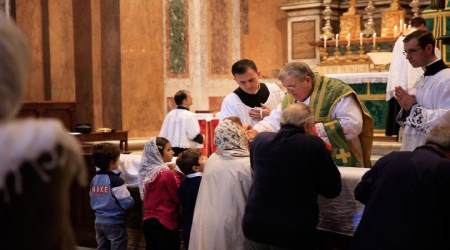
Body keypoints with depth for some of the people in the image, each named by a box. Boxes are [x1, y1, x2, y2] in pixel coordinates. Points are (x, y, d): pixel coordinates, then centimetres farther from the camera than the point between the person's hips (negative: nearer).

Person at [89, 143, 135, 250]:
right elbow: (127, 203, -19)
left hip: (99, 221, 7)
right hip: (115, 223, -7)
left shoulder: (94, 179, 4)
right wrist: (132, 199, 1)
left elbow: (92, 202, 13)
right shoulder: (115, 180, -19)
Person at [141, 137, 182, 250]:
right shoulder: (166, 173, -18)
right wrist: (177, 175, -7)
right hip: (166, 223, -7)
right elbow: (179, 198, -13)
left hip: (148, 221, 7)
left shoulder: (148, 172, 3)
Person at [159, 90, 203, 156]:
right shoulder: (189, 115, -12)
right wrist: (202, 139, 4)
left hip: (170, 150, 7)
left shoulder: (169, 115, 8)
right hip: (185, 151, -7)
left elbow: (162, 135, 9)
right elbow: (195, 136, -15)